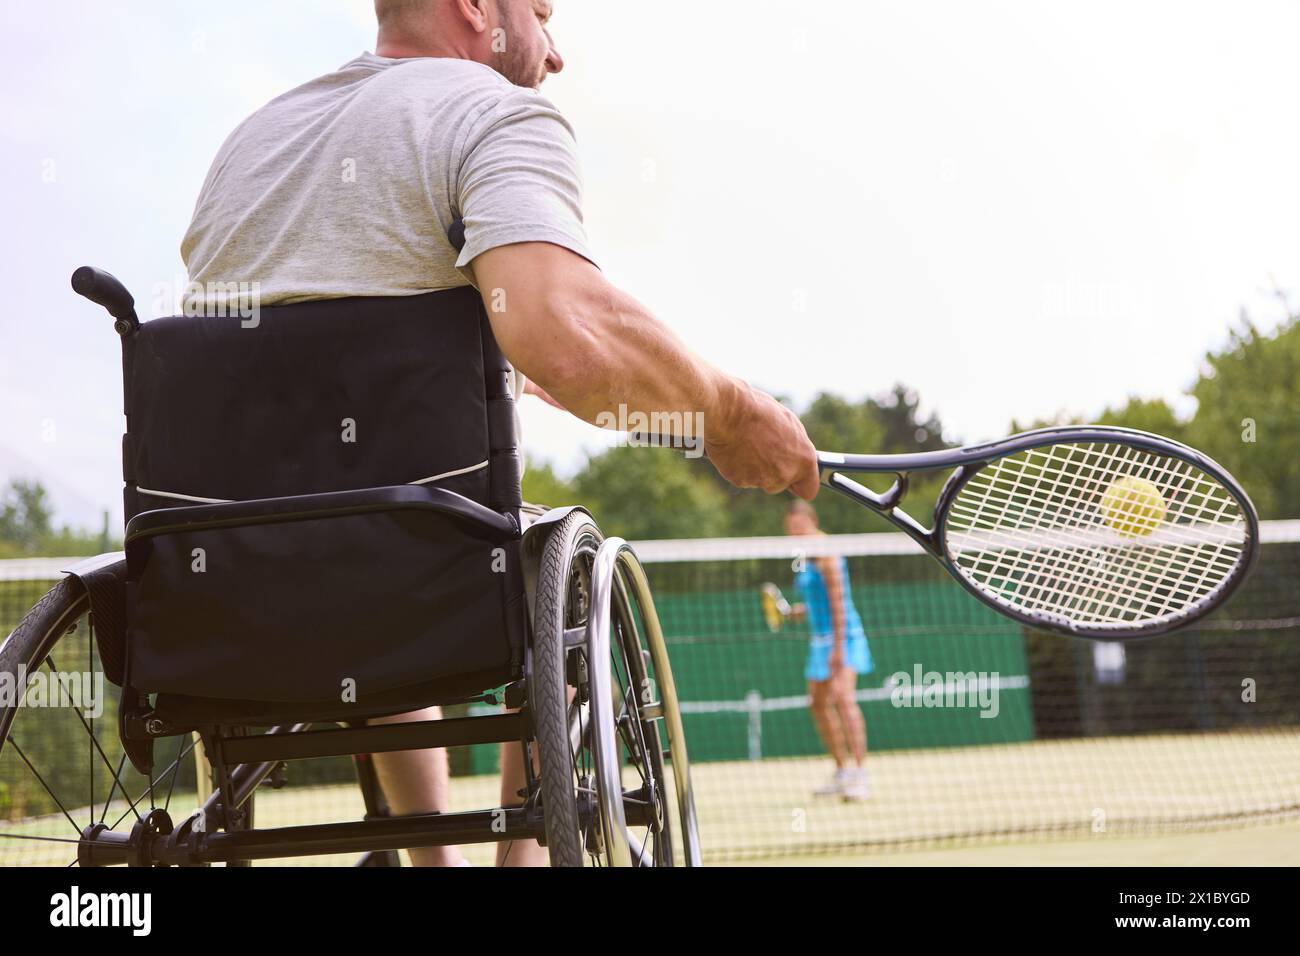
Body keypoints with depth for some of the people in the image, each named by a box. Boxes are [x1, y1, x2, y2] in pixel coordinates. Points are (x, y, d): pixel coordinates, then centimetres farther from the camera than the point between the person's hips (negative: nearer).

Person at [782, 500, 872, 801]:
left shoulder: (826, 553, -12)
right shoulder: (806, 557, 15)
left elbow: (838, 602, -19)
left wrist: (838, 647, -24)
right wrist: (801, 609, 7)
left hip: (842, 634, -10)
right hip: (821, 638, 10)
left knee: (843, 698, -22)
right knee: (818, 704, 12)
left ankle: (860, 775, -27)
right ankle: (842, 772, 22)